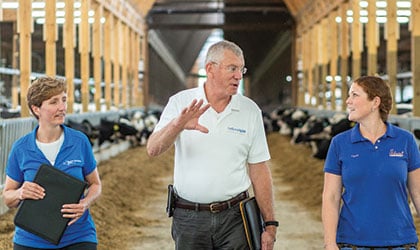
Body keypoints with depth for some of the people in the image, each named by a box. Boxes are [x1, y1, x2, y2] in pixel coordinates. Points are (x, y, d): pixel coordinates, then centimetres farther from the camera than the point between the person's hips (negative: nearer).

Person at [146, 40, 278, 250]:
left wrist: (269, 224, 2)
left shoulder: (250, 111, 3)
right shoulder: (180, 103, -1)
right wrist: (178, 125, -31)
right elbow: (153, 150, -12)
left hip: (234, 217, 1)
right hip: (188, 217, 0)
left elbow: (259, 171, 4)